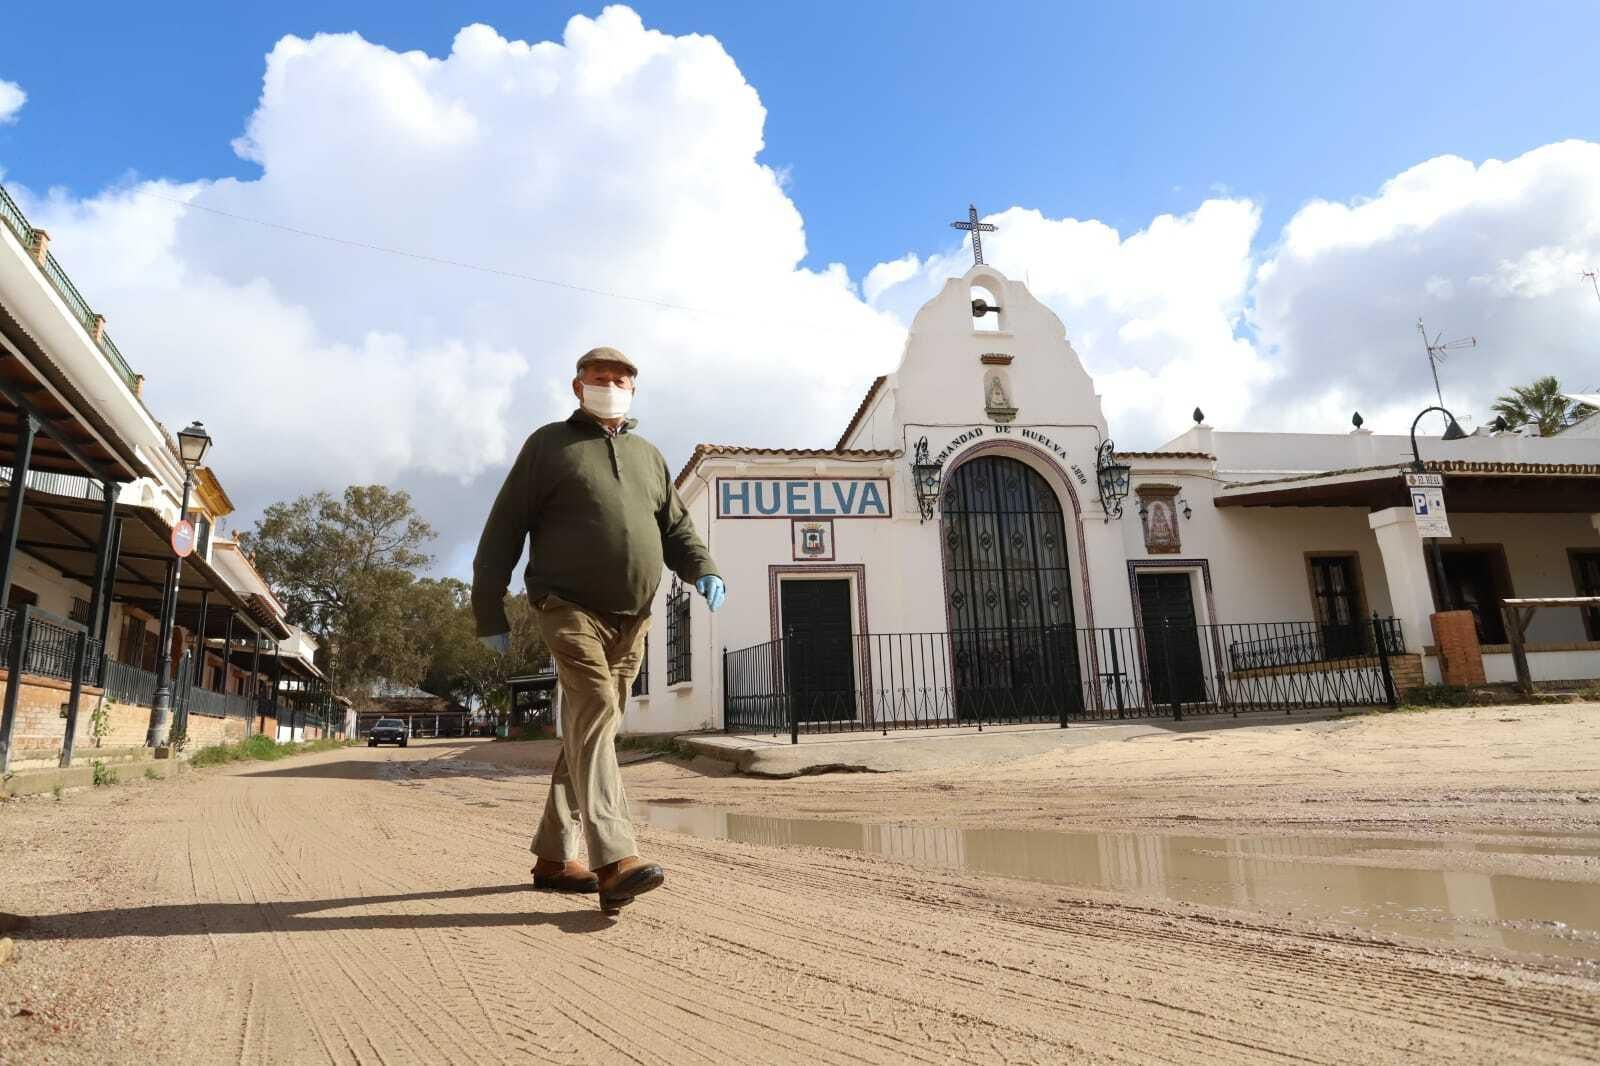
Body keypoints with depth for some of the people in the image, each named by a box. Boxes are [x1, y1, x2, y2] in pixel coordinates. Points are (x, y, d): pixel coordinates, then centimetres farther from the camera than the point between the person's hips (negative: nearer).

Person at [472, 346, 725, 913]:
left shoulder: (648, 456, 20)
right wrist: (489, 611, -2)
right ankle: (615, 861, -30)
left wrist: (704, 571, -4)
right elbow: (503, 530, 3)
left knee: (589, 729, 9)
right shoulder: (548, 444, 6)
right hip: (570, 607, -5)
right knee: (594, 713, -22)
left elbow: (676, 527, 18)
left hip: (631, 619, 6)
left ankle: (553, 857, 20)